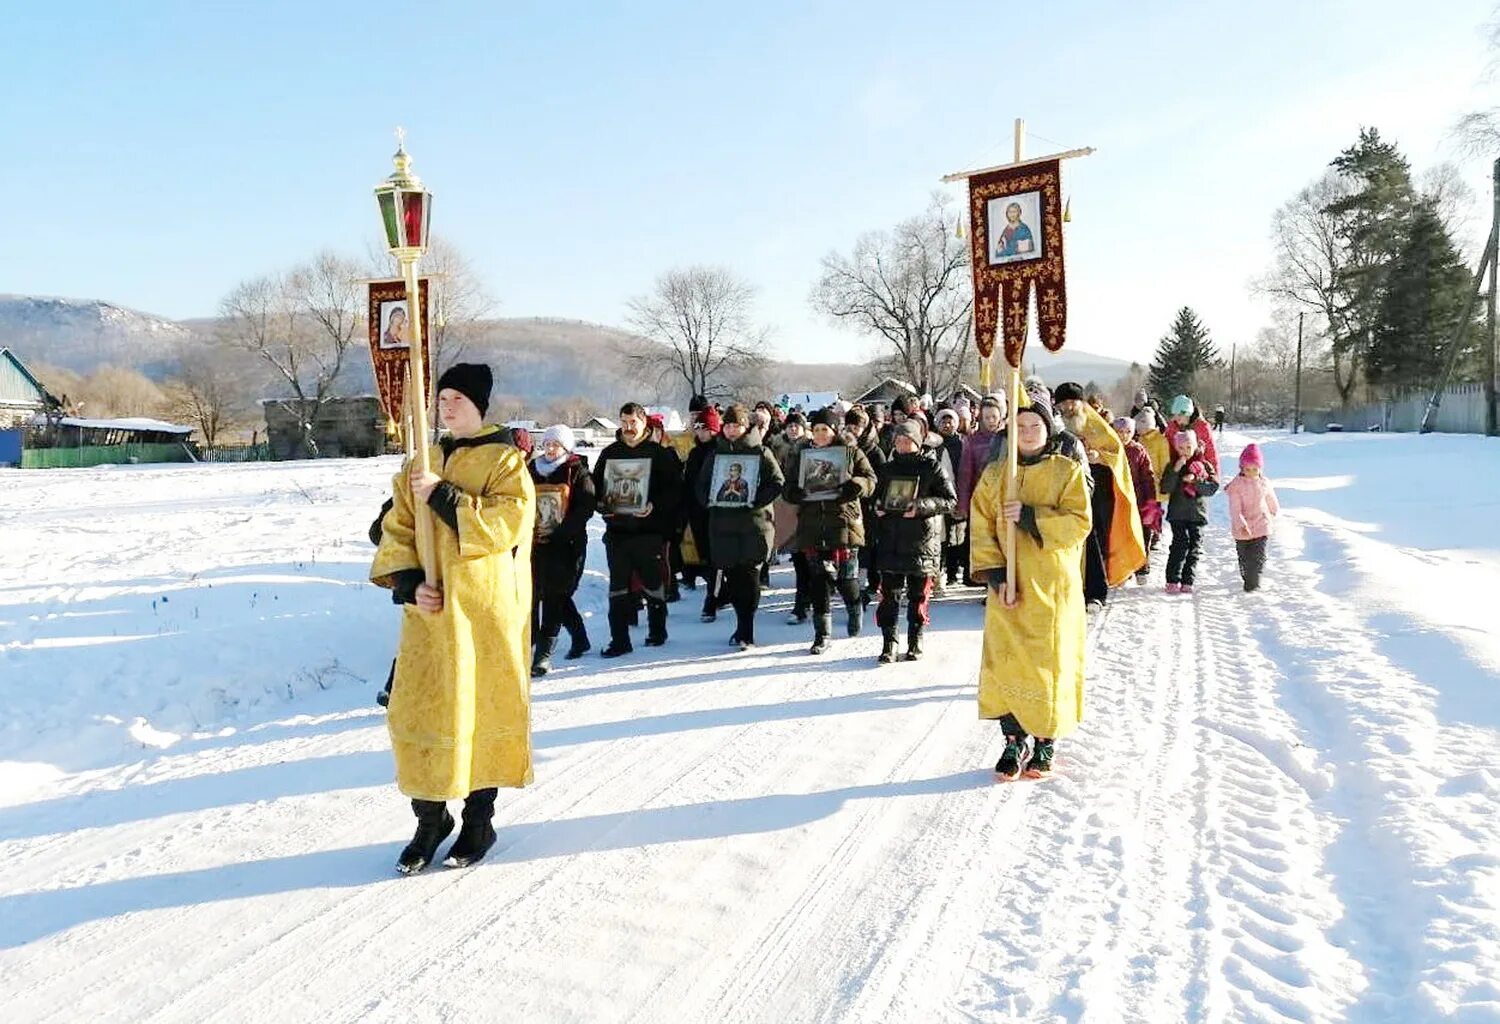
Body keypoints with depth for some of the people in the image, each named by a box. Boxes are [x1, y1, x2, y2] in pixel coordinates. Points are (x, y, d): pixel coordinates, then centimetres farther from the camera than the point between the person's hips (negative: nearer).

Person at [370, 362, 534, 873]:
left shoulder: (505, 461, -3)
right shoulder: (419, 466, 12)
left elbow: (508, 523, -18)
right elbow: (396, 532, 10)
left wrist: (443, 496, -19)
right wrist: (409, 583, -7)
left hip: (485, 613, -4)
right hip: (429, 610, 5)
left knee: (482, 709, 4)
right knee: (419, 711, 4)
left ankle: (479, 818, 21)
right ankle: (430, 817, 22)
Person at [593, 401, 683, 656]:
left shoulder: (660, 453, -1)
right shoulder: (609, 453, 10)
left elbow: (674, 489, -6)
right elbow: (595, 486, 13)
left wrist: (655, 506, -21)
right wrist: (603, 505, -6)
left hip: (649, 529, -3)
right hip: (617, 529, 3)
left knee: (653, 583, 8)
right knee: (618, 586, 3)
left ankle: (657, 631, 26)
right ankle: (619, 640, 8)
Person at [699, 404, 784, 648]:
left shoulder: (760, 452, 2)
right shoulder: (716, 453, 14)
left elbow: (777, 482, -3)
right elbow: (701, 484, 17)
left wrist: (755, 500, -16)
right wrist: (711, 500, -3)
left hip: (754, 523, -4)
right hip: (723, 525, 4)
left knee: (749, 577, -7)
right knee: (732, 578, 5)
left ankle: (745, 632, -3)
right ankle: (743, 626, 20)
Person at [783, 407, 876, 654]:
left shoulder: (851, 452, 5)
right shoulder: (803, 455, 13)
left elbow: (870, 480, 1)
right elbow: (789, 489, 14)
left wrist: (853, 485, -20)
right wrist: (797, 492, -9)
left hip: (843, 522, -2)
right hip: (812, 528, 3)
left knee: (846, 576, 2)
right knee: (818, 581, 2)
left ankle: (855, 610, 35)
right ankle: (821, 636, 9)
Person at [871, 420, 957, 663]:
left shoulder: (931, 467, -2)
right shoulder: (887, 469, 13)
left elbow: (950, 500, -6)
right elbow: (877, 496, 26)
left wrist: (921, 506, -18)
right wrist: (878, 507, 3)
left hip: (922, 541, -3)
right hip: (891, 541, 4)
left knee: (918, 596, 5)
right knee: (889, 595, 0)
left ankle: (915, 643, 17)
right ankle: (888, 643, 6)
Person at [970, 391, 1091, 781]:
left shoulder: (1068, 471, 1)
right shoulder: (995, 474, 7)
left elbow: (1078, 523, -11)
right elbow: (981, 528, 1)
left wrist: (1031, 516, -22)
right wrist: (994, 573, -11)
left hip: (1052, 587, -2)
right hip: (1007, 587, 2)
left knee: (1049, 662, 2)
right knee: (1006, 662, 0)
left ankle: (1045, 743, 18)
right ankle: (1014, 741, 14)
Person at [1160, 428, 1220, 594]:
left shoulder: (1204, 465, 6)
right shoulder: (1172, 466, 5)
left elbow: (1213, 488, -4)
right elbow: (1165, 488, -7)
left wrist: (1195, 480, -18)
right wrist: (1176, 470, -17)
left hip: (1197, 512, 2)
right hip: (1178, 513, -2)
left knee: (1195, 546, 1)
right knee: (1180, 544, -11)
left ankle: (1188, 581, 7)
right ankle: (1173, 581, -8)